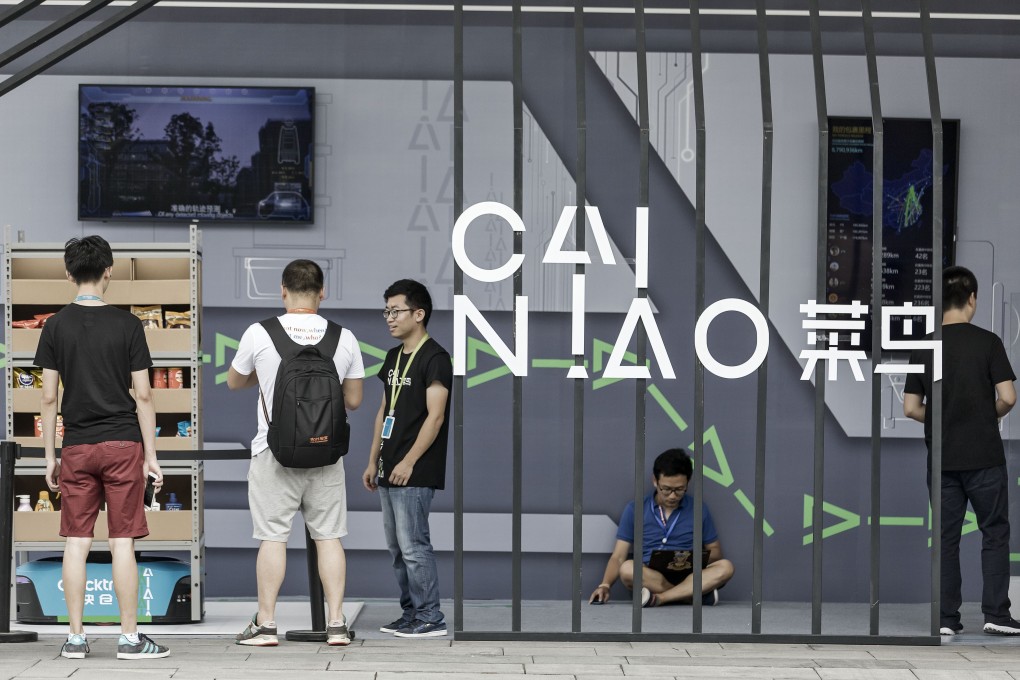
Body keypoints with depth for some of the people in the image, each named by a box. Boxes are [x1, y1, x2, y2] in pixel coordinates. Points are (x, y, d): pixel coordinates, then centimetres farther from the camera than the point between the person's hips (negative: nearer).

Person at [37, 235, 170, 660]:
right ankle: (129, 637, 2)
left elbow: (48, 398, 1)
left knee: (76, 542, 5)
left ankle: (75, 638, 7)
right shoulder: (127, 324, -4)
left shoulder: (56, 326, 1)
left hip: (77, 447, 2)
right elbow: (142, 395, -4)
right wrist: (151, 456, 2)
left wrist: (49, 457, 8)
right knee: (122, 542, 0)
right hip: (123, 443, -2)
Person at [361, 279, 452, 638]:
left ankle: (431, 618, -2)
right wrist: (373, 461, 17)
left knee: (413, 546, -8)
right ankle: (411, 613, 18)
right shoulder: (393, 357, 16)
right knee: (397, 547, 11)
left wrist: (408, 462, -19)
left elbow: (435, 417, -16)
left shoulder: (434, 358, -10)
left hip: (415, 473, -9)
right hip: (389, 472, 9)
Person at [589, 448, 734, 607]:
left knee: (725, 567, -28)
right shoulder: (634, 510, 5)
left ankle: (658, 598, -35)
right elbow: (618, 557, 3)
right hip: (650, 579, -1)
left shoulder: (699, 510, 8)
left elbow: (716, 551, 15)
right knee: (628, 568, -34)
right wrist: (605, 585, -16)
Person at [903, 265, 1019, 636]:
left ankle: (946, 618, 7)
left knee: (946, 537, 8)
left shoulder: (924, 348, 2)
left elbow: (911, 408, 1)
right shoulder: (987, 342, -7)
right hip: (984, 456, -3)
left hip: (942, 459, 3)